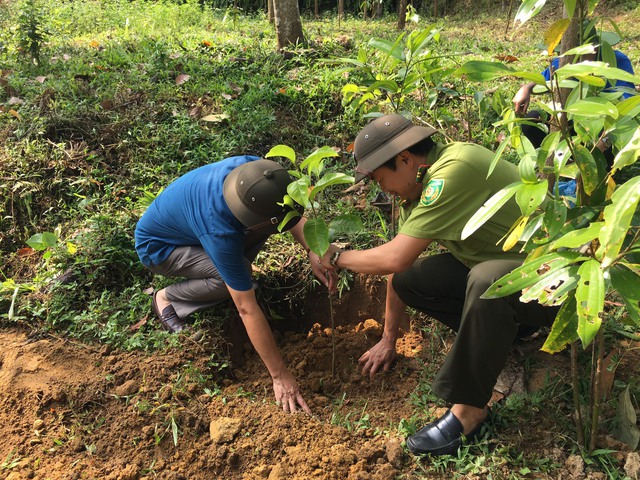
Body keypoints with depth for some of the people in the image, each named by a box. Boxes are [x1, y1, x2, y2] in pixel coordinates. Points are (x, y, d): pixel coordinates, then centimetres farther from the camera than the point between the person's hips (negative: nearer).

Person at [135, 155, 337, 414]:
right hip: (157, 247, -6)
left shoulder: (252, 168, -26)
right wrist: (280, 375, -34)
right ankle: (166, 298, -4)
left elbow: (292, 211, -7)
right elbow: (247, 310, -39)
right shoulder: (220, 231, -43)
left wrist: (313, 251, -23)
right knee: (235, 274, -29)